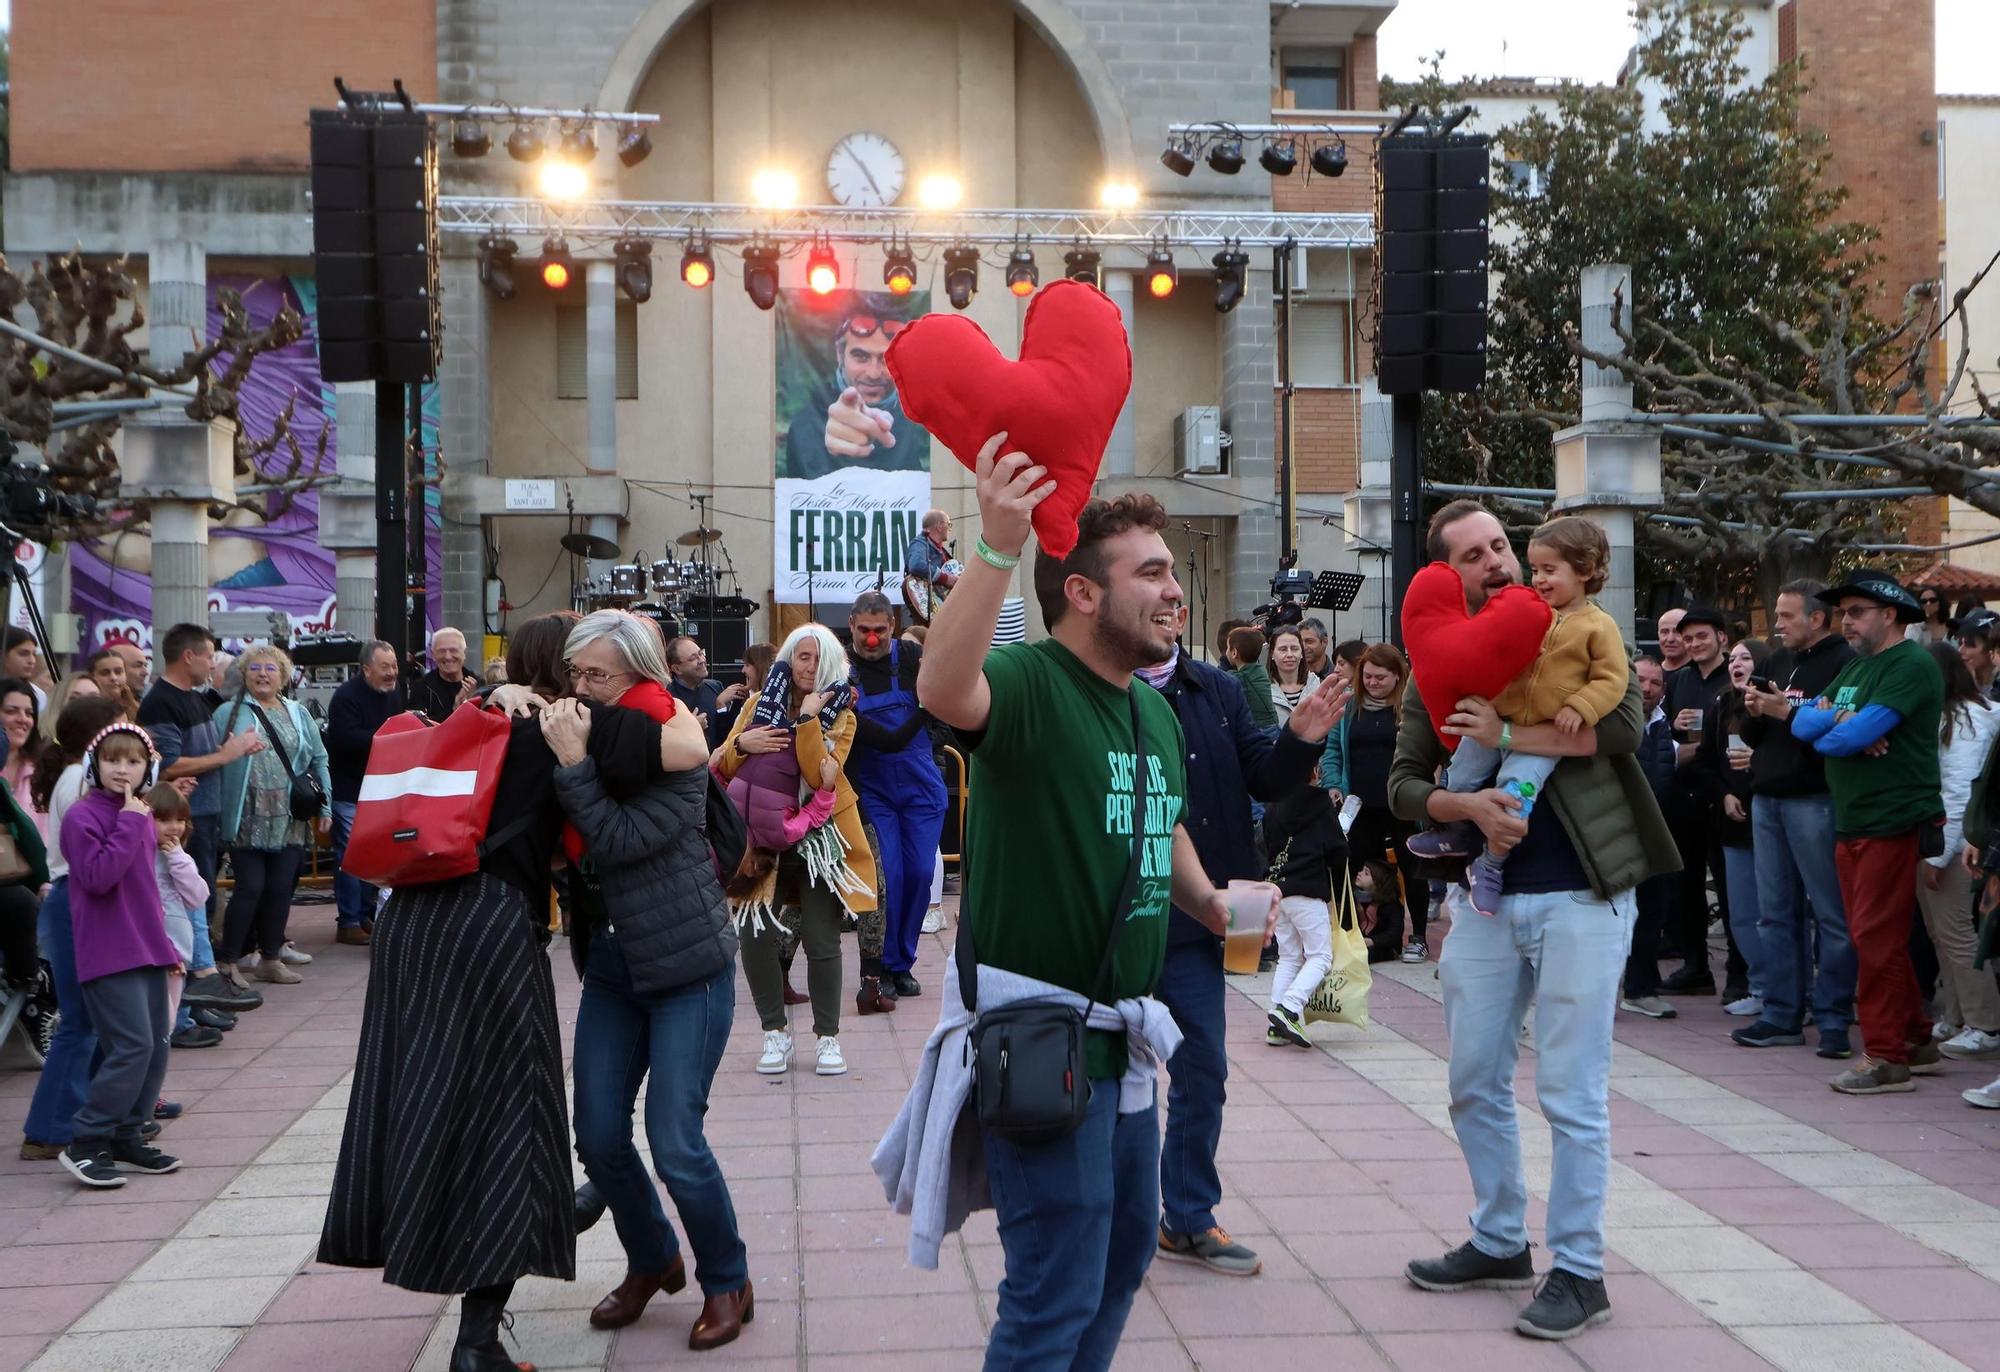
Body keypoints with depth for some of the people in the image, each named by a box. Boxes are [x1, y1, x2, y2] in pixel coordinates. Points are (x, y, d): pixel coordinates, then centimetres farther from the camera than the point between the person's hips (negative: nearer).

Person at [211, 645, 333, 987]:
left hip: (289, 820, 4)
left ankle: (270, 958, 19)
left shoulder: (298, 715, 14)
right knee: (250, 887, -6)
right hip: (247, 821, -4)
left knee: (280, 889, 6)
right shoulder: (229, 714, 3)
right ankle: (227, 961, 5)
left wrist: (325, 807, 12)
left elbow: (318, 762, 16)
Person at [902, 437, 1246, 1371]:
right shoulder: (1032, 682, -17)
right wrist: (997, 547, -52)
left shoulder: (1157, 712, 10)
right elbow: (945, 692, -41)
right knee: (1056, 1295, -3)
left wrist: (1211, 901, 10)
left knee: (1122, 1253, 23)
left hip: (1122, 1031, 9)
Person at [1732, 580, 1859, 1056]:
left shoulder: (1843, 663, -7)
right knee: (1776, 913, 10)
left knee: (1829, 914, -3)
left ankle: (1834, 1019, 2)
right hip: (1767, 799, 8)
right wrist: (1753, 710, 0)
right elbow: (1753, 736, 20)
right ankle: (1782, 1015, 16)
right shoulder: (1777, 662, 17)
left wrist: (1788, 714, -19)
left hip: (1815, 801, -8)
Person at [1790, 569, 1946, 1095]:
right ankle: (1915, 1039, 24)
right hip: (1851, 823, 9)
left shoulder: (1911, 666, -11)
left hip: (1893, 823, -9)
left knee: (1877, 938, -8)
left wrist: (1826, 731, -1)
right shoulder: (1856, 667, 18)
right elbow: (1802, 722, 9)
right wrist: (1839, 720, -11)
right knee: (1876, 938, 13)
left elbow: (1859, 733, -21)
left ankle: (1886, 1056, -3)